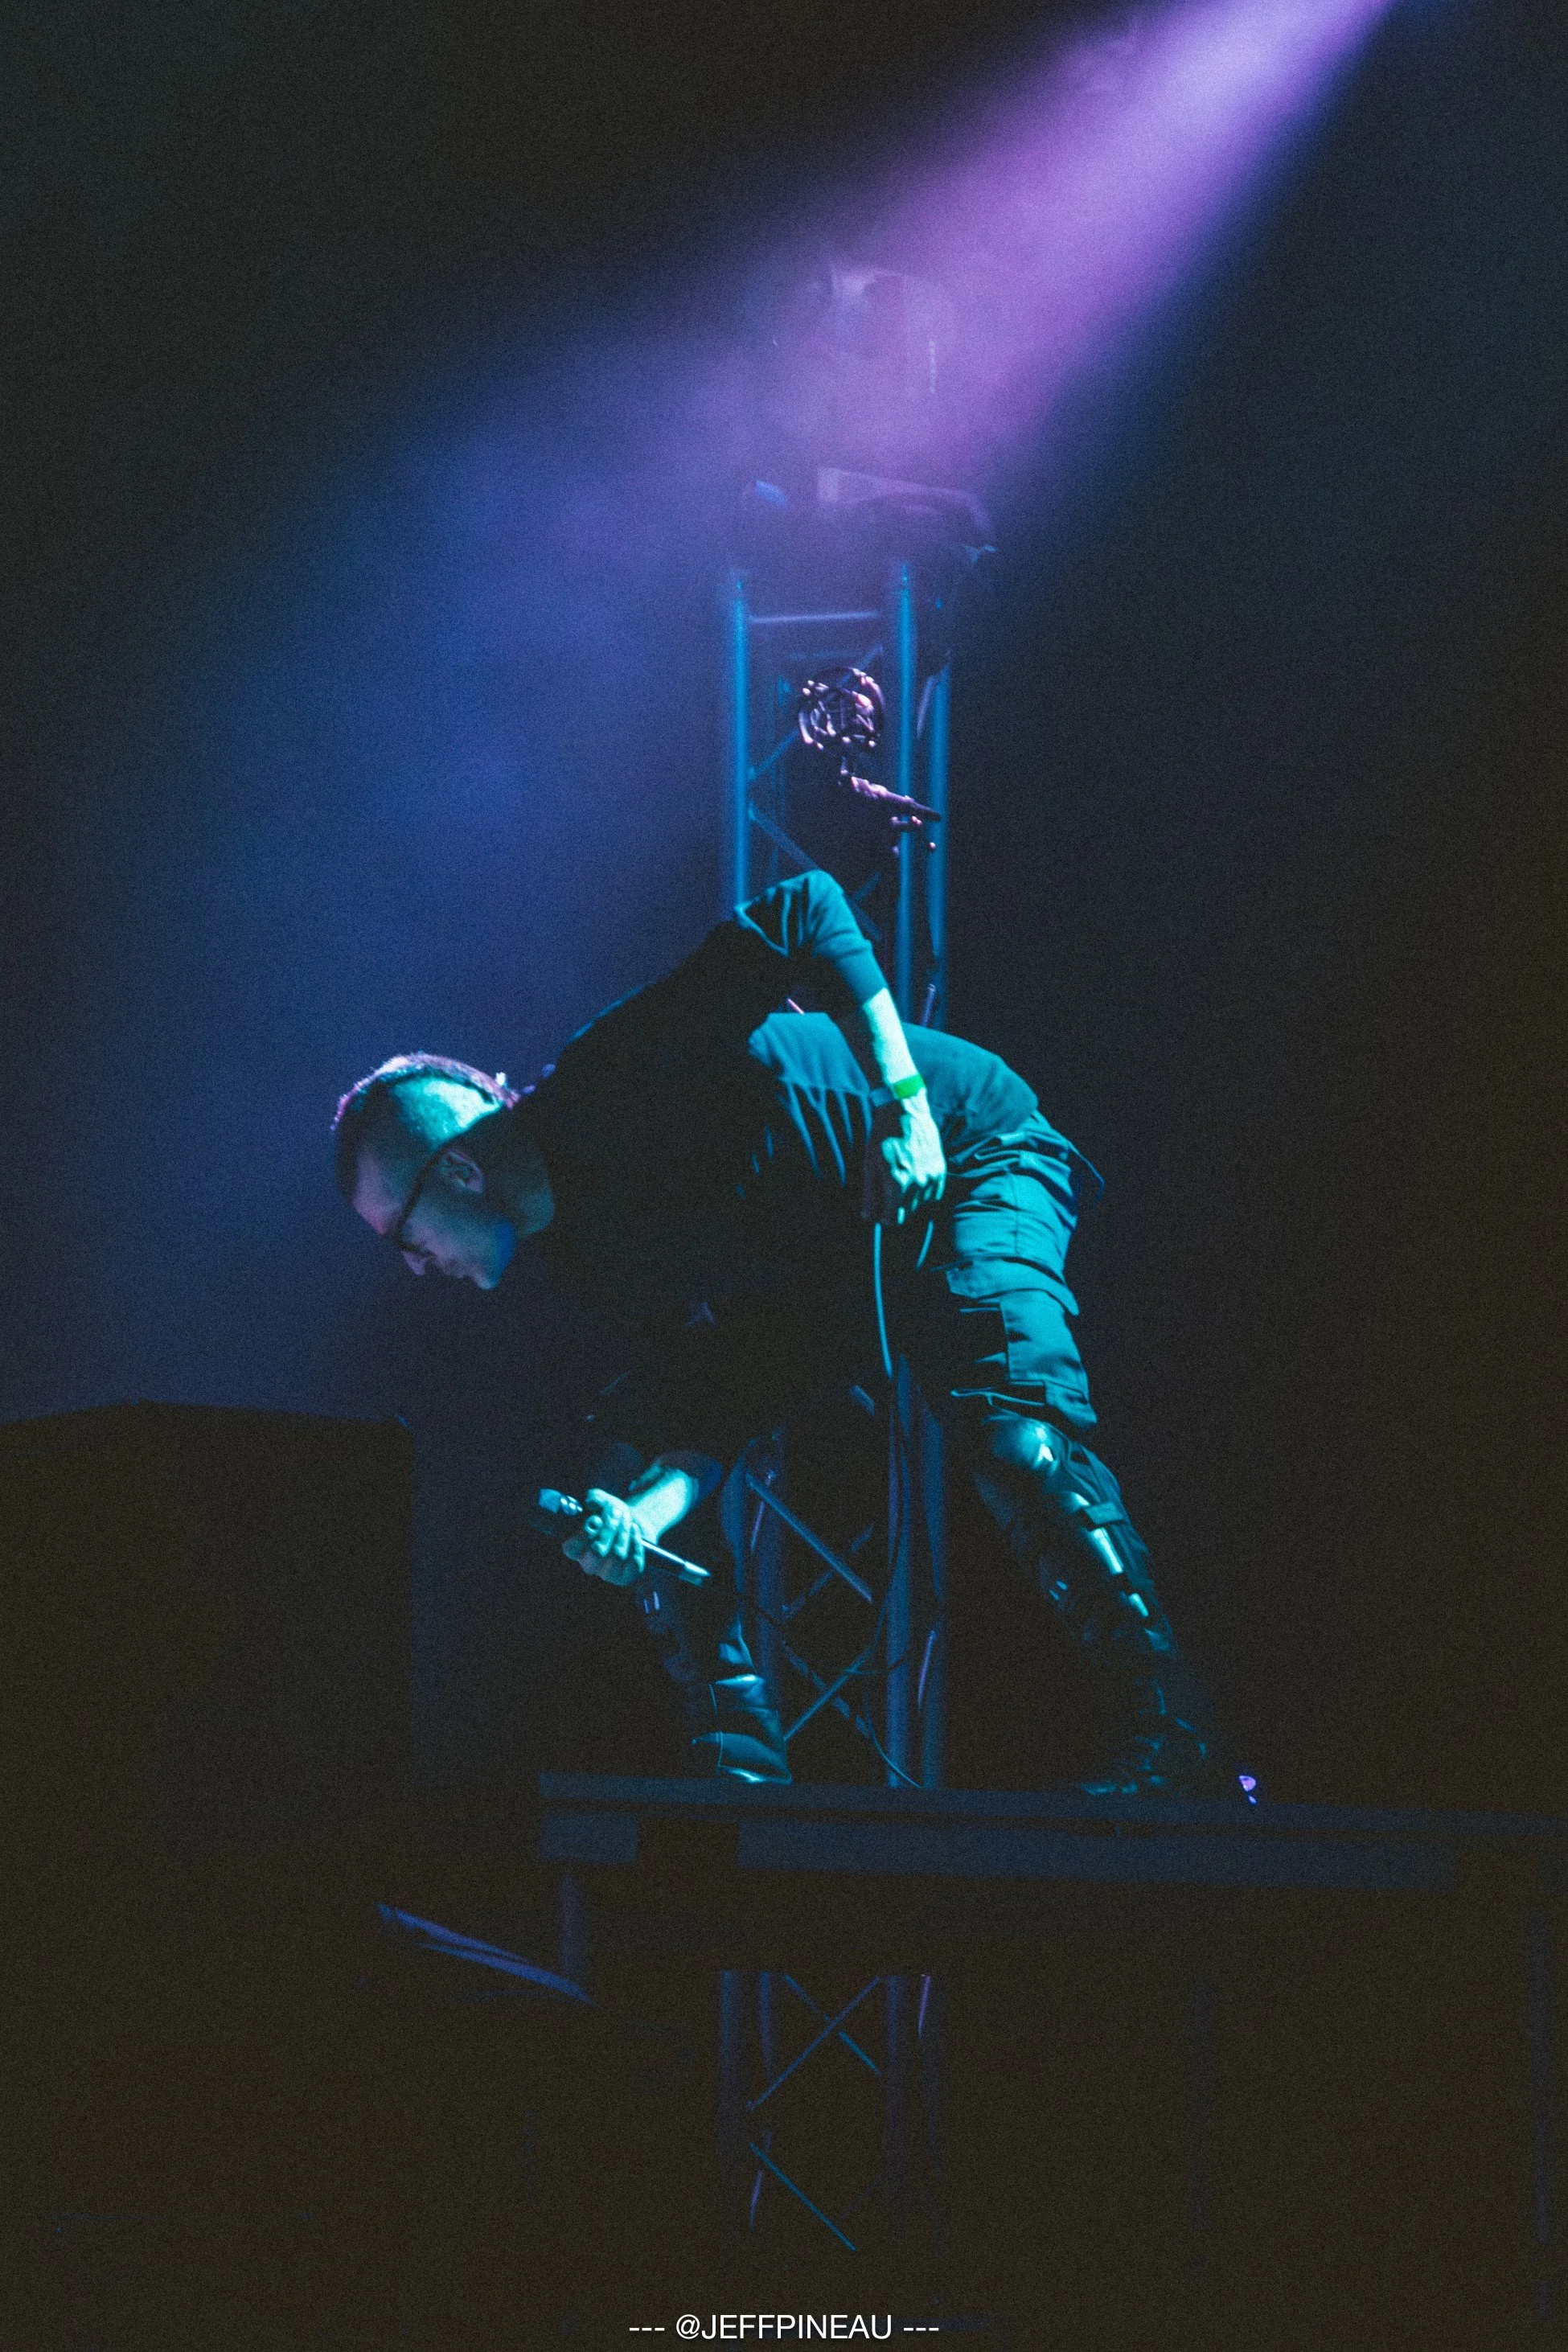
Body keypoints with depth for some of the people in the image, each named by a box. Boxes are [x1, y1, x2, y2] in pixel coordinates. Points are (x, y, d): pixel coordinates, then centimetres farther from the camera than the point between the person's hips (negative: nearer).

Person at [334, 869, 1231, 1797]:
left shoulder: (615, 1081, -28)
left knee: (1010, 1427, -33)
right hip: (828, 1267, 9)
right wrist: (645, 1516, -26)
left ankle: (1167, 1741, -31)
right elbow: (721, 1385, -8)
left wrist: (905, 1105, -35)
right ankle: (742, 1760, 3)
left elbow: (808, 913, -30)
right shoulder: (578, 1251, -4)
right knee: (638, 1447, 0)